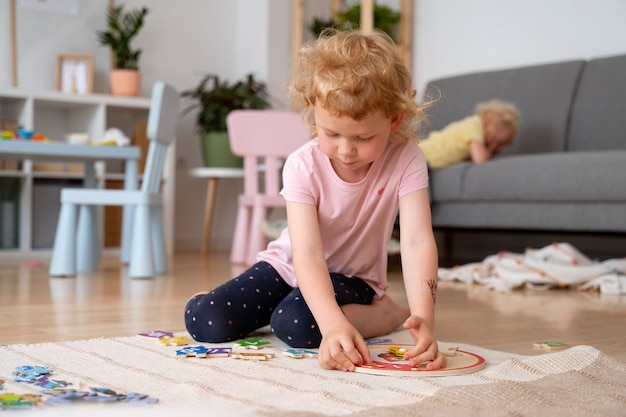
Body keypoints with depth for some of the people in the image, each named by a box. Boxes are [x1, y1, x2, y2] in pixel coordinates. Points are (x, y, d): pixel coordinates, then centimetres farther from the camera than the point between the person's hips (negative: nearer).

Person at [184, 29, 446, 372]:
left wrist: (423, 318, -49)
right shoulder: (303, 166, -24)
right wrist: (334, 324, -51)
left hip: (351, 277, -1)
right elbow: (307, 254, -34)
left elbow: (417, 241, -32)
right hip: (289, 266, 1)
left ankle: (387, 313, -6)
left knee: (295, 323, -33)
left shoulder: (406, 160, -23)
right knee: (204, 321, -17)